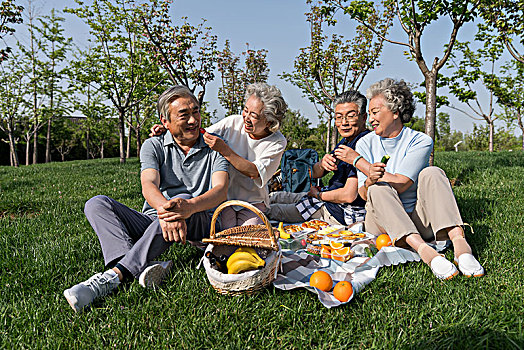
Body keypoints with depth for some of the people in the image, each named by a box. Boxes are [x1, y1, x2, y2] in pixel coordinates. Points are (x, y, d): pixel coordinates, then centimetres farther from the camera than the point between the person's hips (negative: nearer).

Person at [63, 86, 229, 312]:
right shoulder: (154, 146, 5)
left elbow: (221, 191, -14)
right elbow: (149, 185, -14)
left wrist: (189, 206, -37)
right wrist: (164, 209, -38)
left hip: (197, 225, -2)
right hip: (151, 222, 3)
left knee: (183, 200, -34)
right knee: (97, 204, -15)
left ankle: (114, 275, -38)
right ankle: (145, 266, -40)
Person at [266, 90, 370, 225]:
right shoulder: (346, 141, 9)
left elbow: (349, 196, -27)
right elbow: (315, 174, 8)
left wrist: (318, 194, -9)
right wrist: (323, 163, -17)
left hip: (343, 213, -9)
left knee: (272, 210, -4)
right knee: (273, 196, 17)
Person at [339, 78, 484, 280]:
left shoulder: (420, 141, -4)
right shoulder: (365, 144, 4)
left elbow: (400, 184, -17)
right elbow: (363, 194, -3)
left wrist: (358, 161, -13)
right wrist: (370, 180, -28)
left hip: (417, 218, -1)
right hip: (383, 221, 1)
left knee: (431, 173, -24)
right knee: (378, 190, -29)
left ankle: (458, 241, -41)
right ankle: (423, 250, -47)